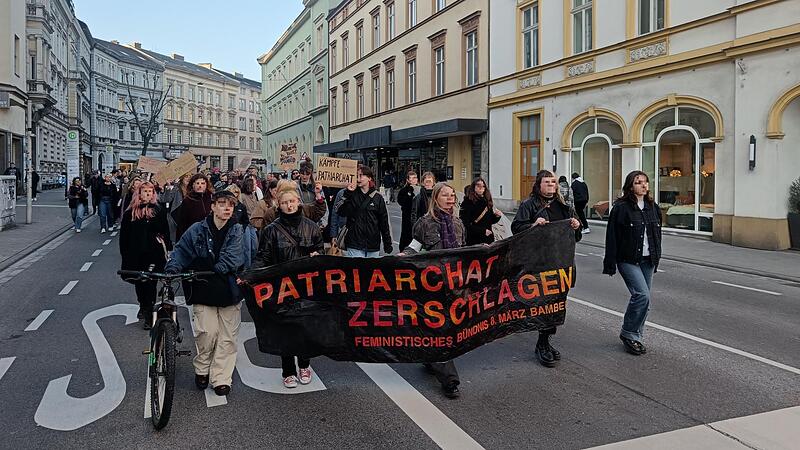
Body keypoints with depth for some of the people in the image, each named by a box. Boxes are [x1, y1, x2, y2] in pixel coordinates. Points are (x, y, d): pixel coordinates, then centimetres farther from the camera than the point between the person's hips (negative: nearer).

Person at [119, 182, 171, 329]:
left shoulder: (158, 211, 2)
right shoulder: (130, 213, 6)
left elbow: (165, 232, 4)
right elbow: (124, 235, 8)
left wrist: (166, 248, -1)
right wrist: (124, 254, 4)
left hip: (153, 254, -3)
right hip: (135, 254, 3)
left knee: (150, 283, -4)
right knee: (139, 283, 15)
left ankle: (149, 315, 2)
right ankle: (143, 307, 38)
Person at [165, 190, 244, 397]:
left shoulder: (236, 231, 2)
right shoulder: (197, 230, 1)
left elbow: (232, 256, -11)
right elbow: (181, 252, 0)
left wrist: (216, 270, -23)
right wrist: (172, 270, -17)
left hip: (229, 290, 1)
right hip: (203, 290, -1)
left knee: (227, 337, 4)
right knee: (207, 332, -10)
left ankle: (221, 379, 17)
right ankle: (202, 369, 17)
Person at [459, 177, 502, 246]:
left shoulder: (487, 201, 11)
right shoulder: (468, 202, -8)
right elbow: (466, 224, -15)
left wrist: (496, 216, -2)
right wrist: (482, 231, -18)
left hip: (488, 239, 6)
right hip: (474, 240, -5)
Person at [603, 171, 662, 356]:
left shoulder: (653, 207, 11)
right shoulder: (621, 207, -10)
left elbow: (657, 234, 19)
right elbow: (612, 236, -11)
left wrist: (656, 258, 17)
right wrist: (610, 264, -13)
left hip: (648, 260, 7)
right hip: (628, 260, -7)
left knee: (643, 298, 8)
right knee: (642, 295, -16)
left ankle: (634, 336, 20)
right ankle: (629, 334, 0)